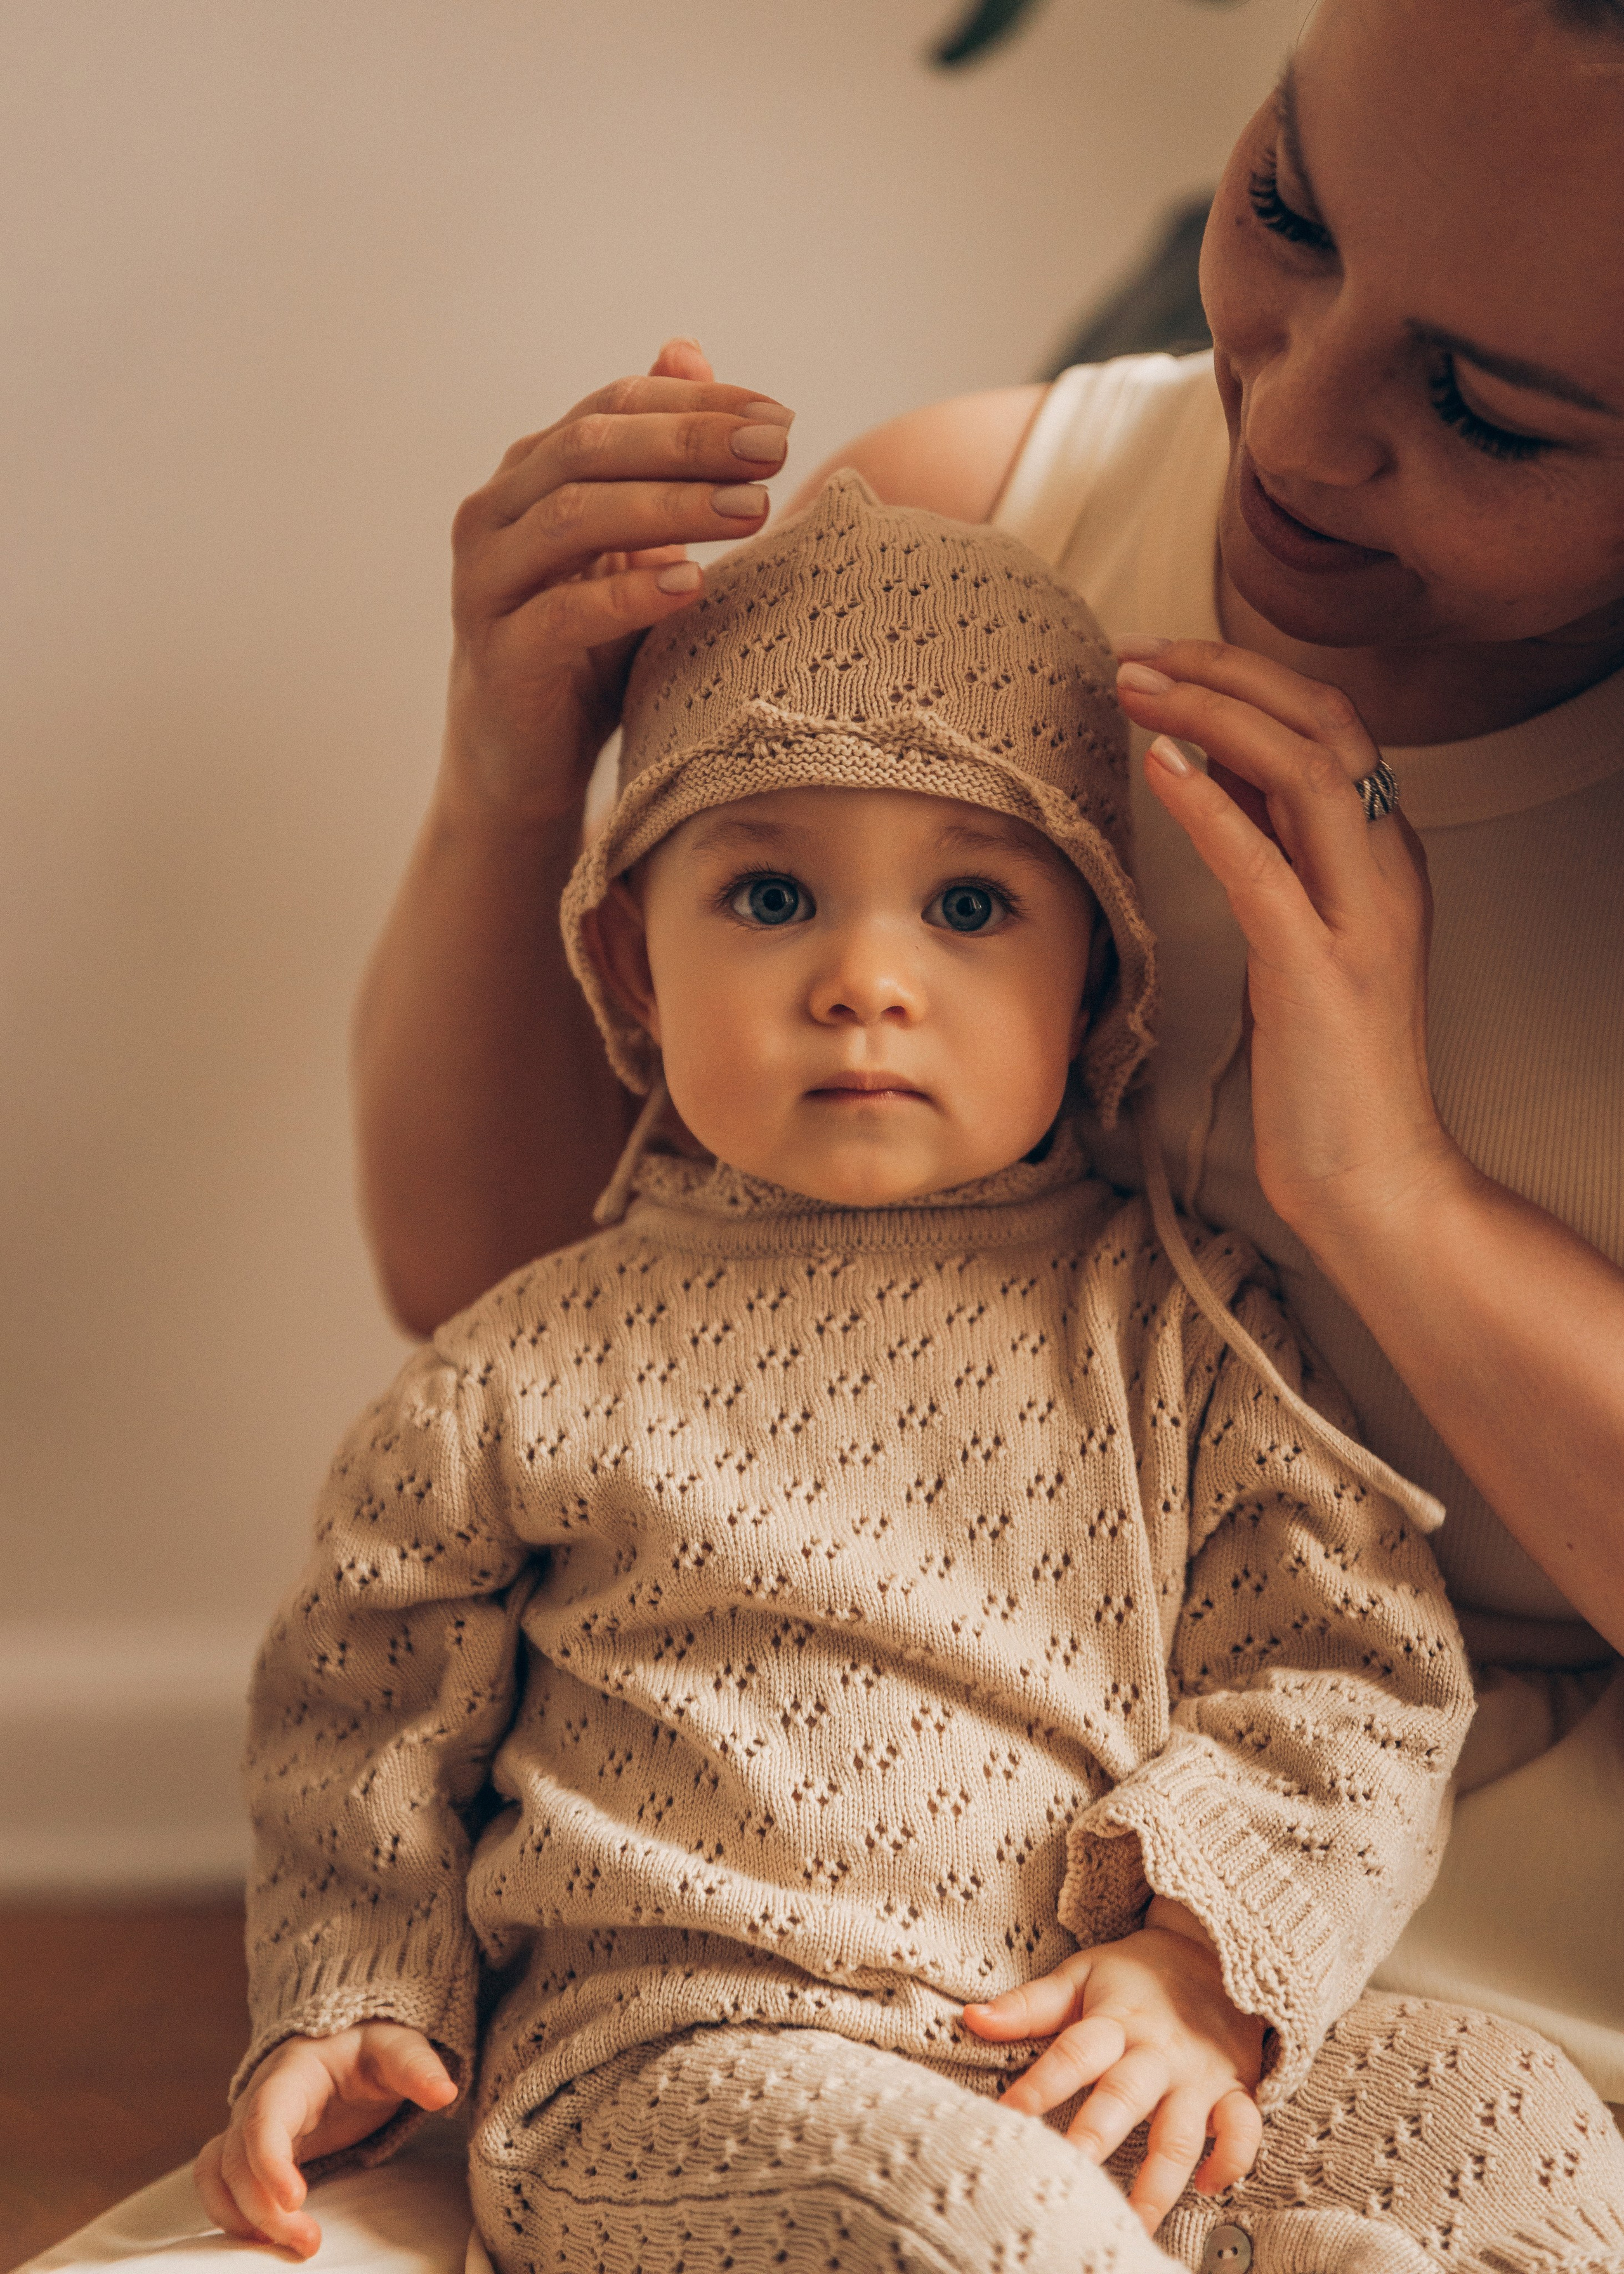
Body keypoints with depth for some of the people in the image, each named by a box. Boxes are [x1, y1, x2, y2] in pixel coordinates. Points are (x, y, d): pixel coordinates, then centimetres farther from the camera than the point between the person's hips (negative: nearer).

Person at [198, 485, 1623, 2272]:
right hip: (685, 2068, -2)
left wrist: (1204, 1955, -9)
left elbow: (1353, 1673, 5)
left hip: (1106, 2060, 2)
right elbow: (367, 1722, 18)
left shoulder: (1170, 1324, 7)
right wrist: (349, 2011, 8)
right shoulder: (534, 1373, 6)